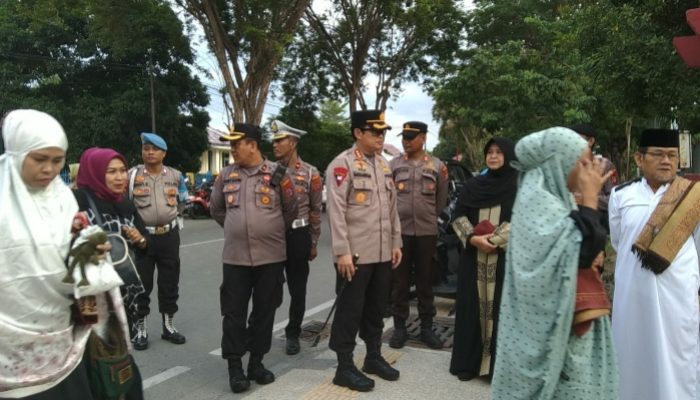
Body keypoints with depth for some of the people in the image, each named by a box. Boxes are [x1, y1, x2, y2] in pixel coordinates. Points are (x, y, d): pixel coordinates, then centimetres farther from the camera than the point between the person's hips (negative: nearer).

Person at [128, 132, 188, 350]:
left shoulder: (175, 175, 4)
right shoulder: (132, 175, -3)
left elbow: (183, 201, 16)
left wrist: (167, 215, 8)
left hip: (169, 235, 3)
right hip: (142, 236, -2)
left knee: (170, 283, 11)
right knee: (141, 284, 5)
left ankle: (168, 325, 25)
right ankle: (140, 328, 19)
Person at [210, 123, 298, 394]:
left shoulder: (277, 174, -3)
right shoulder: (226, 176, 4)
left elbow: (291, 210, 10)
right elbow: (216, 209, 19)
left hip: (271, 256, -1)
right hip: (235, 256, 1)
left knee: (264, 312, 9)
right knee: (234, 313, 3)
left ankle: (256, 362, 23)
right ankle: (235, 366, 15)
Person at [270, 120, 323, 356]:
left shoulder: (310, 173, -2)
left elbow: (315, 211, 2)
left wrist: (313, 243, 3)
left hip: (297, 236, -1)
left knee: (297, 289, 8)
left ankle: (293, 335, 22)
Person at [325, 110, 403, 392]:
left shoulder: (384, 165, 14)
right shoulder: (342, 164, -9)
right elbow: (336, 211, -14)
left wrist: (396, 243, 14)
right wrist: (342, 252, -18)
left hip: (382, 254, 7)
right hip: (355, 254, -7)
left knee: (376, 309, 16)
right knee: (350, 310, 3)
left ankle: (374, 357, 31)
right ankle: (344, 367, 14)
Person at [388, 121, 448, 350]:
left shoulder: (437, 166, 4)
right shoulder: (393, 165, 3)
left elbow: (441, 200, 11)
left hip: (427, 232, 0)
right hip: (399, 231, 0)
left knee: (425, 282, 9)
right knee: (399, 282, 5)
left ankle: (426, 328, 20)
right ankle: (399, 328, 16)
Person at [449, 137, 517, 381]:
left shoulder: (519, 188, 1)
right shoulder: (472, 186, 10)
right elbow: (458, 217, 5)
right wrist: (473, 239, -12)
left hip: (505, 259, -2)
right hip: (474, 258, 3)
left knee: (500, 309, -1)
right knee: (472, 307, 4)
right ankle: (469, 362, 14)